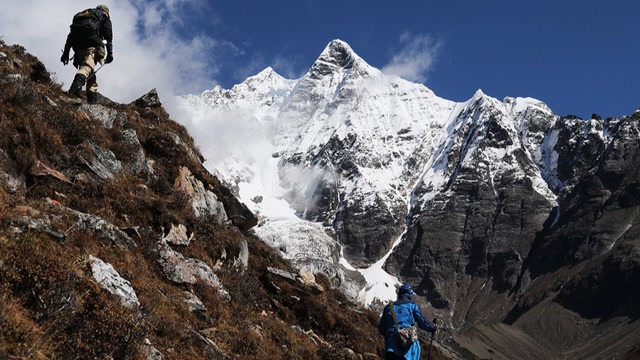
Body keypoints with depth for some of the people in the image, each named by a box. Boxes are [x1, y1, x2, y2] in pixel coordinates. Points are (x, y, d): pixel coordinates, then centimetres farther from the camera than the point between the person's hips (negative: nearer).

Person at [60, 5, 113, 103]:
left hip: (77, 45, 5)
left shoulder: (79, 15, 36)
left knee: (87, 68, 13)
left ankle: (92, 95, -3)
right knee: (87, 66, -22)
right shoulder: (104, 16, 22)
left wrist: (66, 52, 21)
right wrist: (110, 53, 0)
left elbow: (71, 35, 25)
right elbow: (108, 34, 6)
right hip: (92, 43, -5)